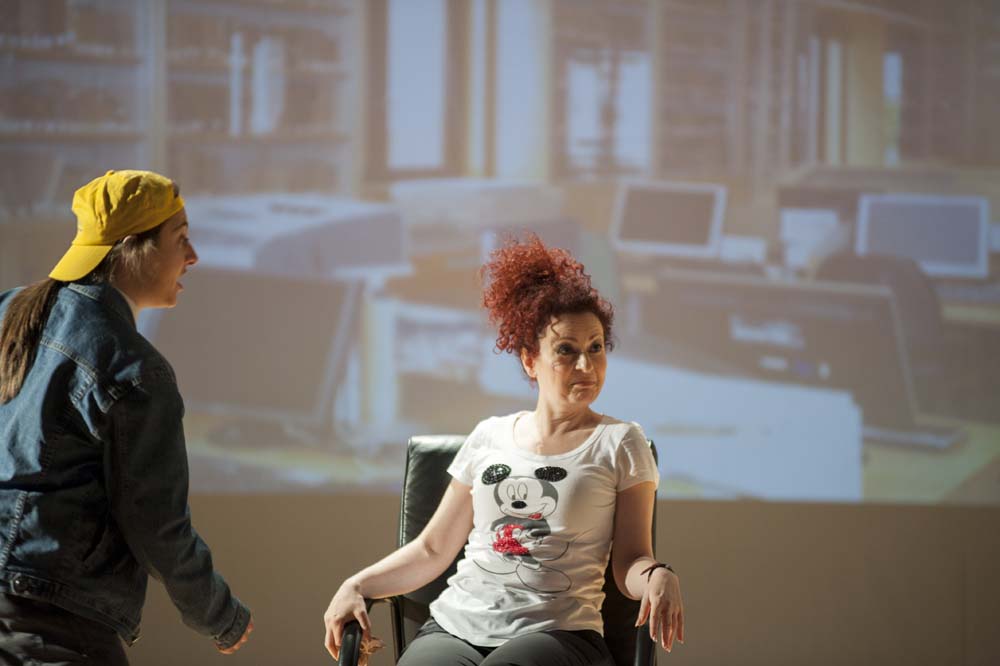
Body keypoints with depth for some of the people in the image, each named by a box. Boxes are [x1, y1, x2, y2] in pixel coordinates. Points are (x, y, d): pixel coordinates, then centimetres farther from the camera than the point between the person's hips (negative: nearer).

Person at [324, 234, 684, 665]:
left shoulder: (619, 444, 10)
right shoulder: (489, 437, 19)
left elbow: (629, 563, 4)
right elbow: (433, 549, 21)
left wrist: (656, 577, -20)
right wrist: (356, 586, 6)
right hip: (455, 626, 3)